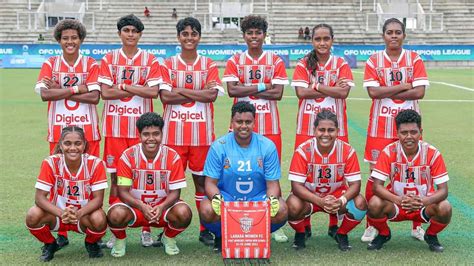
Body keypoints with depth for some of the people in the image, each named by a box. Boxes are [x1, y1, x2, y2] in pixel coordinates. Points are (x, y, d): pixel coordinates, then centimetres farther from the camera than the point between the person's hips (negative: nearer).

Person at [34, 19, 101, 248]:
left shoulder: (91, 64, 4)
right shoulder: (50, 64, 7)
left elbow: (94, 97, -9)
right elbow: (45, 94, -9)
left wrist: (60, 91, -10)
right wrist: (76, 89, -12)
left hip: (87, 131, -1)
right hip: (58, 132, 1)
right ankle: (61, 232, 12)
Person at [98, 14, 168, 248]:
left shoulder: (150, 60, 5)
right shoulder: (109, 59, 7)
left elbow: (153, 92, -7)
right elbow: (105, 92, -4)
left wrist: (123, 86, -8)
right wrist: (138, 89, -6)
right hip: (115, 126, 1)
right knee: (115, 176, 2)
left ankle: (146, 230, 9)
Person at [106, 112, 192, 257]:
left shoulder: (172, 157, -11)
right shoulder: (128, 156, -13)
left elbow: (174, 192, -9)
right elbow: (123, 192, -13)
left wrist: (161, 207, -31)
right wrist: (142, 206, -32)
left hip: (163, 206, 1)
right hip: (134, 205, -1)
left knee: (184, 213, -29)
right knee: (116, 215, -33)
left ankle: (169, 238, 7)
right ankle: (120, 240, 5)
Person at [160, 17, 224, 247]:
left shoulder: (209, 65, 7)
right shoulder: (168, 65, 6)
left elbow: (212, 95, -8)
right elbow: (165, 96, -8)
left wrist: (179, 90, -9)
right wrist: (199, 93, -10)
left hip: (201, 132, 1)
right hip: (174, 131, 0)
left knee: (202, 179, 6)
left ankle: (205, 229, 15)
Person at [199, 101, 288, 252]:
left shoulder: (267, 146, -6)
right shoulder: (219, 146, -9)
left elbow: (272, 183, -5)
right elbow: (211, 182, -8)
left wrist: (272, 199, -28)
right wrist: (216, 198, -31)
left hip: (258, 198, 1)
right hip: (226, 196, -1)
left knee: (281, 211, -28)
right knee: (207, 210, -32)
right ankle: (221, 236, 5)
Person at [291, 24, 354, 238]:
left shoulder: (341, 64, 7)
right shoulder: (303, 64, 7)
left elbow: (344, 93, -7)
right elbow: (301, 92, -8)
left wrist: (316, 86, -9)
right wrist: (332, 89, -8)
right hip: (307, 127, 0)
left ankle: (334, 224, 13)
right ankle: (304, 224, 11)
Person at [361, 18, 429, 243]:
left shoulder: (414, 59, 3)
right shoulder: (374, 61, 2)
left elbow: (419, 92, -8)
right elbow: (373, 92, -11)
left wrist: (387, 93, -10)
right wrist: (404, 86, -11)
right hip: (381, 126, -1)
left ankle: (417, 225, 19)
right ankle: (372, 225, 14)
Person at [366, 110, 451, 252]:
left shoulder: (432, 153, -16)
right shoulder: (389, 152, -15)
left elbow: (443, 190, -17)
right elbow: (376, 186, -19)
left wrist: (423, 201, -38)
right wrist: (399, 200, -38)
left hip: (424, 204, 0)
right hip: (396, 205, 0)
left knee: (445, 208, -30)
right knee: (375, 204, -30)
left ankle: (431, 235, 5)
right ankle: (384, 234, 5)